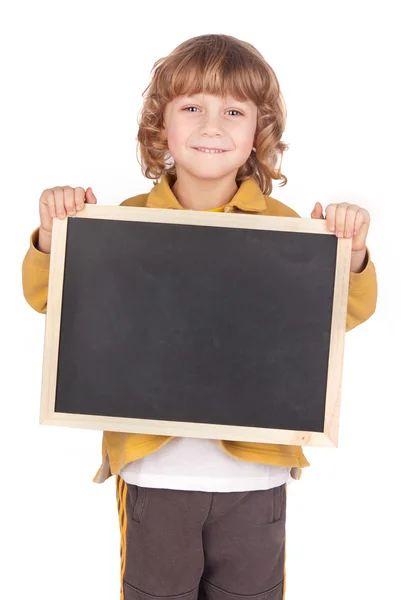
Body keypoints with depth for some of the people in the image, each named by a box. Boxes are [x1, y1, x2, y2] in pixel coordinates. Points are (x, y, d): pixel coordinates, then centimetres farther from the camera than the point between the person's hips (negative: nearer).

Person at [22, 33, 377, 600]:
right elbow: (48, 298, 1)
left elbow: (350, 312, -5)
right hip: (153, 470, 0)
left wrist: (352, 251, -22)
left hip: (255, 473, 1)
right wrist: (53, 234, -16)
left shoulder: (284, 226, -5)